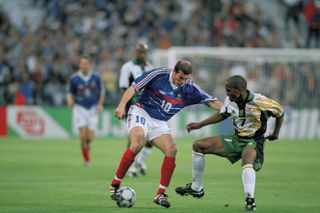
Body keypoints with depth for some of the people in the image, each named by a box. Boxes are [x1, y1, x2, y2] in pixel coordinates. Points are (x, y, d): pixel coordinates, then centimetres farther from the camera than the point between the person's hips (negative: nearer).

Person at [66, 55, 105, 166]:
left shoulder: (96, 78, -3)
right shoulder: (74, 78, -6)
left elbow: (101, 91, 11)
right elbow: (70, 93, 3)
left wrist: (100, 104, 0)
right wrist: (70, 101, -18)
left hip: (93, 108, 1)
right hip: (80, 108, -1)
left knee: (90, 136, -3)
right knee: (83, 134, -15)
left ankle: (87, 146, 34)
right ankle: (86, 158, 2)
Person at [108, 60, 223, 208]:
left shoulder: (189, 89, -4)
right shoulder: (159, 74, -15)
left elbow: (212, 102, -6)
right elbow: (133, 87, -14)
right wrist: (122, 105, -27)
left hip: (159, 123, 5)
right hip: (141, 112, -5)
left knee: (171, 150, -17)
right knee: (137, 144, -30)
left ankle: (160, 194, -9)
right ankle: (115, 185, -19)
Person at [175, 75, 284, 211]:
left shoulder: (259, 101, -20)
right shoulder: (230, 101, -3)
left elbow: (280, 112, -4)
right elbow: (221, 115, 18)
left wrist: (275, 133, 1)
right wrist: (199, 125, 14)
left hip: (253, 141, -7)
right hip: (236, 139, 7)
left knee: (247, 161, -43)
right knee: (198, 146, 2)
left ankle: (250, 199, -45)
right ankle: (196, 188, 11)